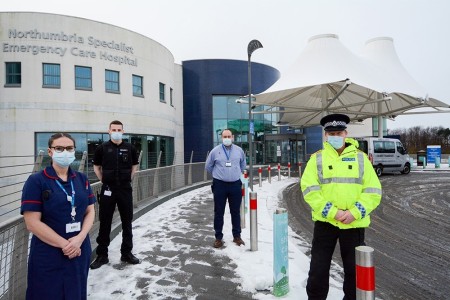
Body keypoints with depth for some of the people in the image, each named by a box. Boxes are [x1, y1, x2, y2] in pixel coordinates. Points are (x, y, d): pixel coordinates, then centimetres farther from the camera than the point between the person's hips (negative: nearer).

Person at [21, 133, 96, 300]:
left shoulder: (82, 179, 6)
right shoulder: (36, 181, -8)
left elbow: (90, 212, 5)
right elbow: (32, 223, -13)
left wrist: (79, 239, -12)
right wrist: (64, 244, -15)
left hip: (80, 251, 4)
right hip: (48, 256, -4)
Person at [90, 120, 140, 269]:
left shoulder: (130, 148, 0)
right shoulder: (102, 148, -3)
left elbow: (135, 165, 13)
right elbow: (96, 166, 9)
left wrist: (128, 179, 6)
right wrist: (103, 180, 2)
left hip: (126, 190, 2)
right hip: (107, 190, -1)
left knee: (127, 222, 10)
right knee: (104, 223, 6)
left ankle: (127, 253, 24)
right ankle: (102, 255, 19)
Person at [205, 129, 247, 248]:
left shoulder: (239, 150, 3)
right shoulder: (215, 151, -3)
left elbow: (243, 164, 21)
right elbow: (208, 166, 11)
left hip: (235, 185, 2)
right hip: (220, 185, -1)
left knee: (236, 212, 10)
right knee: (219, 212, 5)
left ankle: (237, 236, 24)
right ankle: (218, 237, 17)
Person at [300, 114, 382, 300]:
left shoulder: (360, 158, 4)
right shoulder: (317, 158, 1)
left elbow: (373, 191, -1)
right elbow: (309, 189, -9)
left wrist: (354, 213, -14)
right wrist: (332, 212, -17)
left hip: (354, 223, 1)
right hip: (325, 221, -1)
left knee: (354, 269, 15)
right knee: (318, 268, 8)